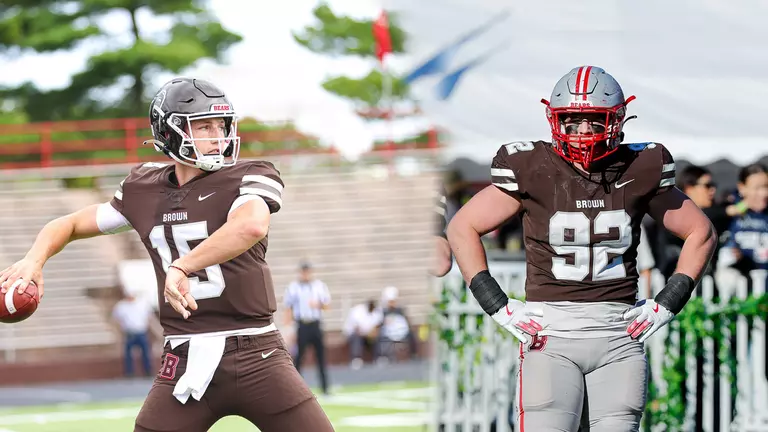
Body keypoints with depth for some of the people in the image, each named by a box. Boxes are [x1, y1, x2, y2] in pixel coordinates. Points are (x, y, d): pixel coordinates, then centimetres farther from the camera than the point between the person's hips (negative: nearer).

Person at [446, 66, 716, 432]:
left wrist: (666, 305, 7)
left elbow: (701, 233, 16)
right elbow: (462, 228, 5)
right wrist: (498, 306, -1)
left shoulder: (638, 172, 3)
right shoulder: (532, 171, -3)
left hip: (619, 337, 2)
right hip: (550, 334, -2)